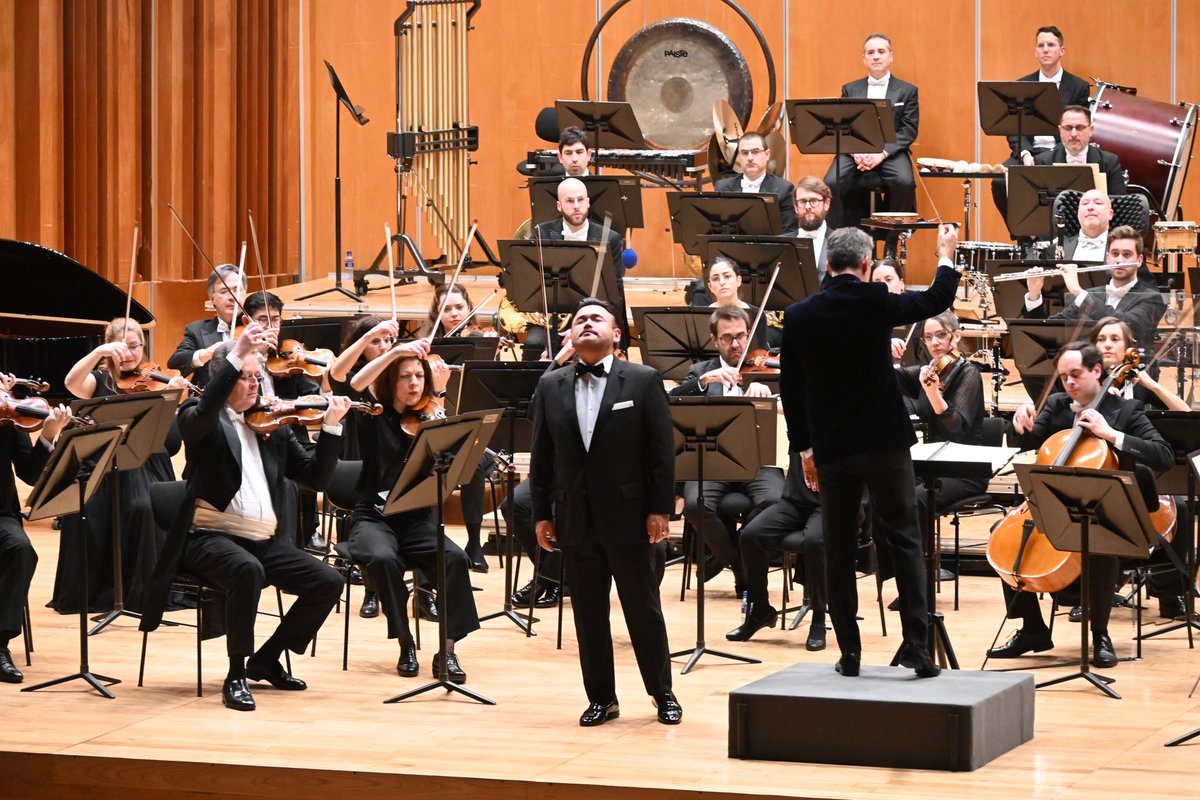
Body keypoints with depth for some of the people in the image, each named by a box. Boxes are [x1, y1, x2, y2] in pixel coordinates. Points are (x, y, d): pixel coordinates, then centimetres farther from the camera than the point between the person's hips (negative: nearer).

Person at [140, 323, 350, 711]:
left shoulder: (274, 424, 16)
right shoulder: (200, 418, 2)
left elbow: (316, 477, 11)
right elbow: (205, 409, -25)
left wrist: (331, 426, -2)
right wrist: (236, 356, -32)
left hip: (266, 540, 6)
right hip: (212, 537, -6)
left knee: (327, 582, -12)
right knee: (247, 570, -37)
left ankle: (266, 659, 8)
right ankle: (236, 675, -24)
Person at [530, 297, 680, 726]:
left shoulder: (643, 381, -2)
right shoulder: (551, 386, 7)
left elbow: (662, 450, -4)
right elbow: (541, 456, 9)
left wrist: (660, 508, -9)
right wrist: (542, 513, 4)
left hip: (628, 515, -3)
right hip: (575, 518, 3)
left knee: (643, 608, 5)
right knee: (588, 613, 7)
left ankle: (663, 693, 17)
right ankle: (601, 698, 16)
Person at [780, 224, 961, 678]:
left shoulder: (798, 317, -2)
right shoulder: (875, 303, -9)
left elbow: (790, 390, 5)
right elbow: (937, 300, 7)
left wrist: (803, 448, 15)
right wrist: (946, 256, 26)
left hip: (831, 449, 2)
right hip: (885, 443, -2)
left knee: (839, 551, 9)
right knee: (905, 540, 6)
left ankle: (849, 652, 10)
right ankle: (916, 643, -1)